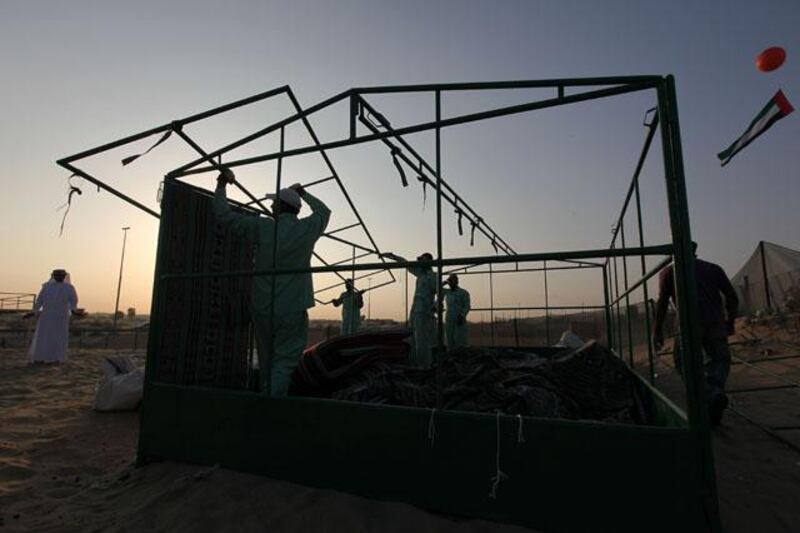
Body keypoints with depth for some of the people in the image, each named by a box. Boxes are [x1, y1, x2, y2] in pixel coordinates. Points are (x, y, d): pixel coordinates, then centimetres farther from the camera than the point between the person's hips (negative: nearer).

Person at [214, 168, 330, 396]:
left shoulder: (262, 227, -3)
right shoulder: (307, 228, 0)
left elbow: (224, 214, 5)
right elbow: (324, 211, 21)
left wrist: (221, 185, 17)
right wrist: (303, 193, 33)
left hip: (263, 308, 2)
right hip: (293, 309, -1)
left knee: (268, 361, 17)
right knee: (285, 361, -2)